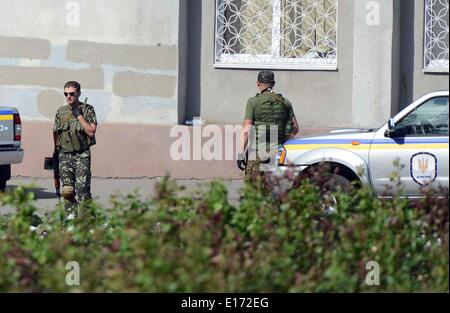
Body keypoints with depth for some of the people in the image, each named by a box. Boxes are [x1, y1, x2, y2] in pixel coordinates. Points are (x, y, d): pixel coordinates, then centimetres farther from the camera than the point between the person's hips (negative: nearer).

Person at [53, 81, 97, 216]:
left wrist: (79, 115, -12)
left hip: (82, 155, -4)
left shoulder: (87, 109, 0)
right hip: (64, 155, 4)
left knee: (82, 187, -13)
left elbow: (91, 132, -10)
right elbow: (56, 134, 17)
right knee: (67, 189, 1)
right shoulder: (60, 112, 11)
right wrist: (55, 153, 14)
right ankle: (71, 214, 9)